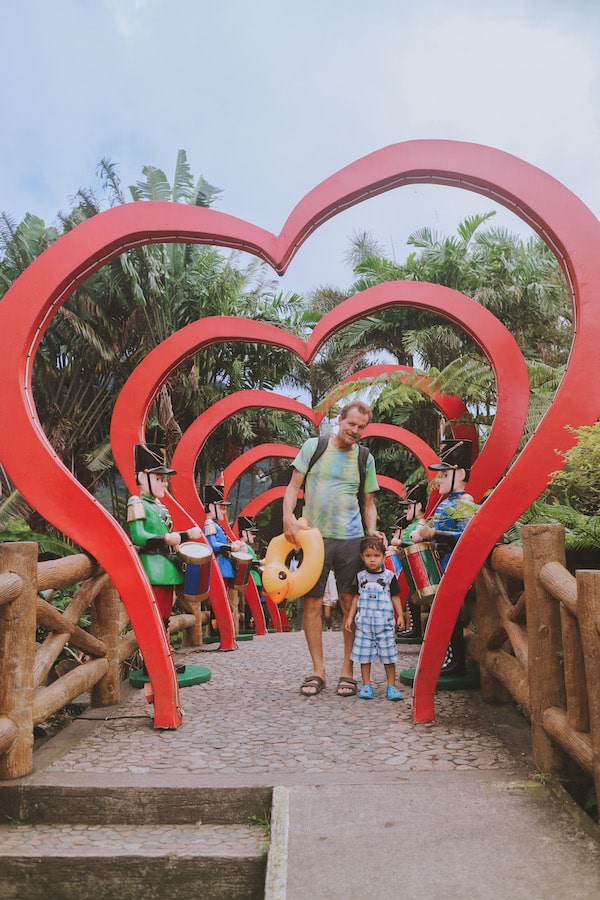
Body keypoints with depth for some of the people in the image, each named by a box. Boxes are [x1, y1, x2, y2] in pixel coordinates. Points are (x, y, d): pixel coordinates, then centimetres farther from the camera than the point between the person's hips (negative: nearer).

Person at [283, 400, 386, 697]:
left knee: (350, 603, 1)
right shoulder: (313, 446, 5)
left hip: (350, 539, 1)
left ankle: (347, 671, 11)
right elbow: (293, 486, 4)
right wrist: (288, 517, -12)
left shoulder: (365, 459, 11)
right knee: (312, 602, 1)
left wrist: (372, 529, -2)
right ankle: (318, 670, 11)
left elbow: (368, 502, 15)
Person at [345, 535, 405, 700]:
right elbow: (356, 597, 11)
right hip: (364, 622, 1)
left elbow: (395, 597, 7)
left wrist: (400, 615, 0)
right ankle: (366, 685, 13)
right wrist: (350, 617, 8)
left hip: (385, 622, -1)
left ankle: (391, 686, 12)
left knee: (388, 655, 2)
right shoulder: (360, 576, 5)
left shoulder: (389, 576, 2)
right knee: (364, 654, 3)